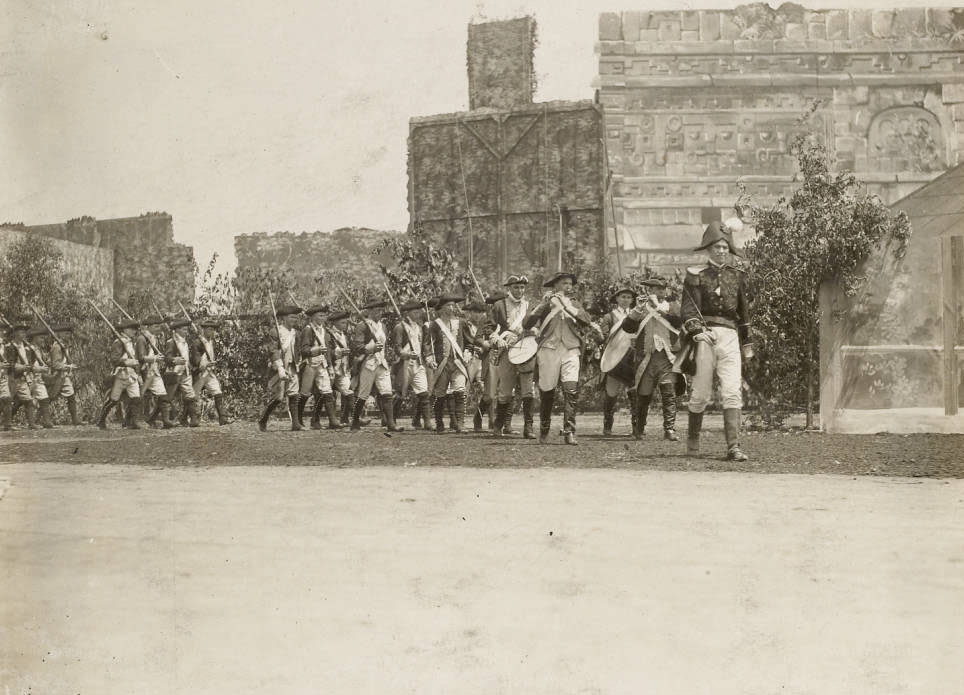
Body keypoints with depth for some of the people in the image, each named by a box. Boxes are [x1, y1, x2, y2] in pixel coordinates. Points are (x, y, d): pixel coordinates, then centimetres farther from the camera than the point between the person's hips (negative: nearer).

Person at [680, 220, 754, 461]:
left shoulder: (737, 276, 15)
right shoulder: (696, 275, 4)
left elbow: (744, 312, 22)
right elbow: (688, 308, -5)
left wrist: (747, 346, 22)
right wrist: (697, 331, -22)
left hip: (730, 336, 2)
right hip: (705, 335, -2)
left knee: (732, 392, -10)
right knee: (701, 393, 3)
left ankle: (733, 446, -16)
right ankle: (693, 440, 21)